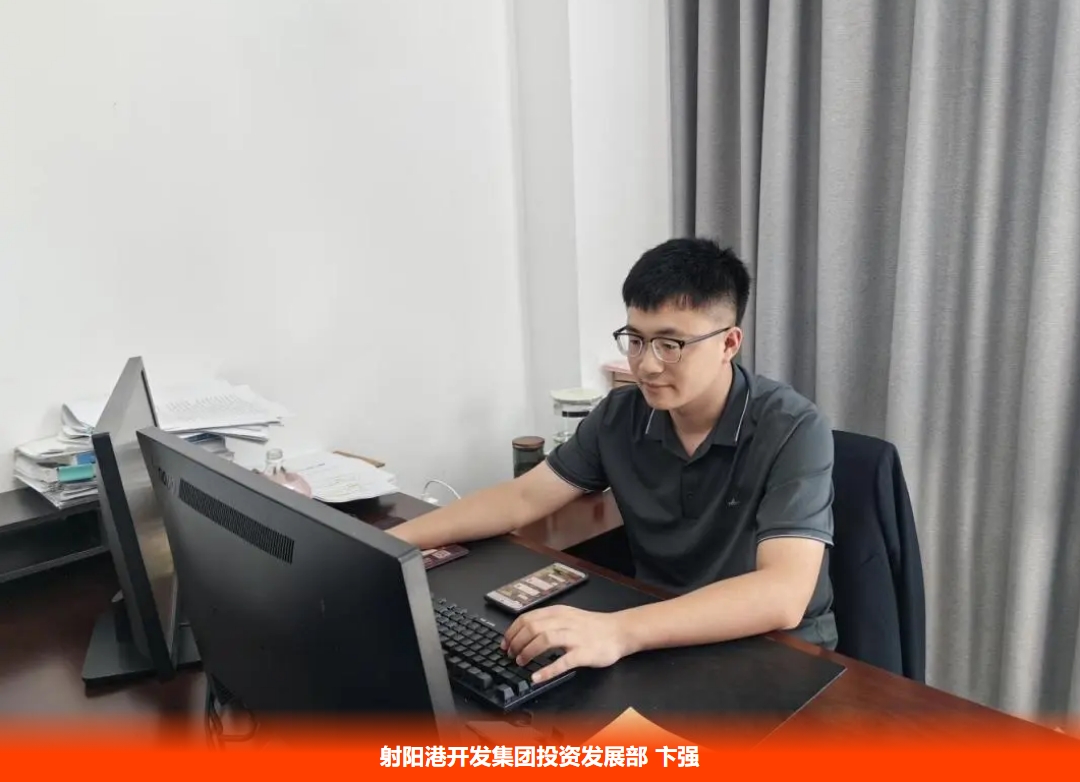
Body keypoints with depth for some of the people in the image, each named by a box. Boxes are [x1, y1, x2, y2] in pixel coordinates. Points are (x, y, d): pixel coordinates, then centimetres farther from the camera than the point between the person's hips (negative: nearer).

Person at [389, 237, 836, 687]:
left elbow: (782, 595, -32)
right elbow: (523, 499, -1)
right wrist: (391, 541, -12)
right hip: (661, 644, 4)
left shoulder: (791, 431, -21)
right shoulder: (620, 415, -5)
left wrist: (619, 631, -45)